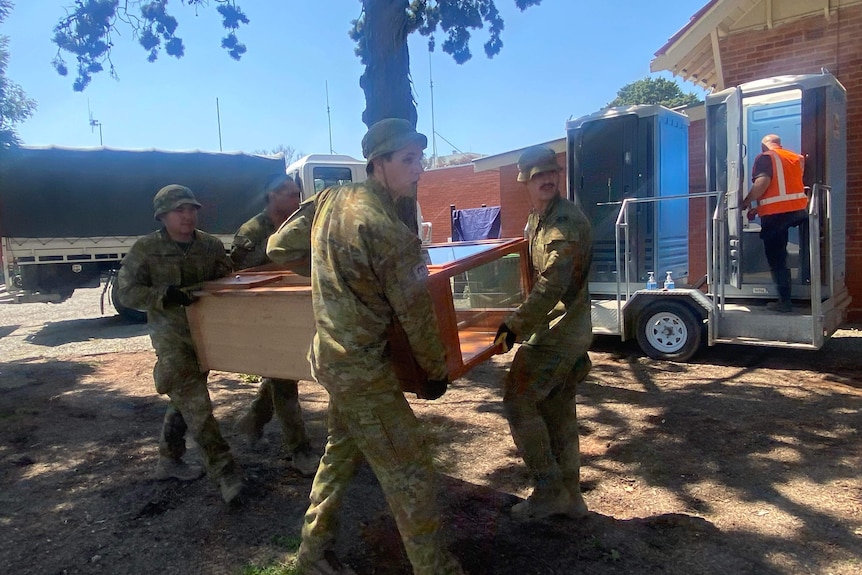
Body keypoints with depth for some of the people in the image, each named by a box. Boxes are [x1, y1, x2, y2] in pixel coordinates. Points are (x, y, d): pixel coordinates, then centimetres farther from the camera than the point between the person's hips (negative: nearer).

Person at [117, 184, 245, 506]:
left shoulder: (211, 246, 1)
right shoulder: (145, 249, -9)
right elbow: (127, 292, -11)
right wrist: (165, 295, -26)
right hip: (171, 335, -5)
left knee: (185, 400, 19)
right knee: (196, 405, -11)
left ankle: (169, 460, 38)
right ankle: (225, 473, -7)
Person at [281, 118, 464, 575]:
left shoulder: (331, 198, 1)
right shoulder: (390, 234, -23)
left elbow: (279, 248, 13)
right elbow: (416, 316, -15)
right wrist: (438, 370, 1)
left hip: (334, 355, 9)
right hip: (363, 367, -9)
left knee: (342, 452, 23)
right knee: (410, 475, 2)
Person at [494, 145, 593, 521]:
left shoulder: (567, 221, -19)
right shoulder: (536, 218, 12)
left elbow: (551, 286, -27)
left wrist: (515, 326, -25)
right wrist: (521, 322, 20)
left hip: (557, 333, -9)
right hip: (566, 332, 9)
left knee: (517, 401, -4)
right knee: (558, 411, 14)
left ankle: (549, 491, 8)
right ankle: (569, 496, 26)